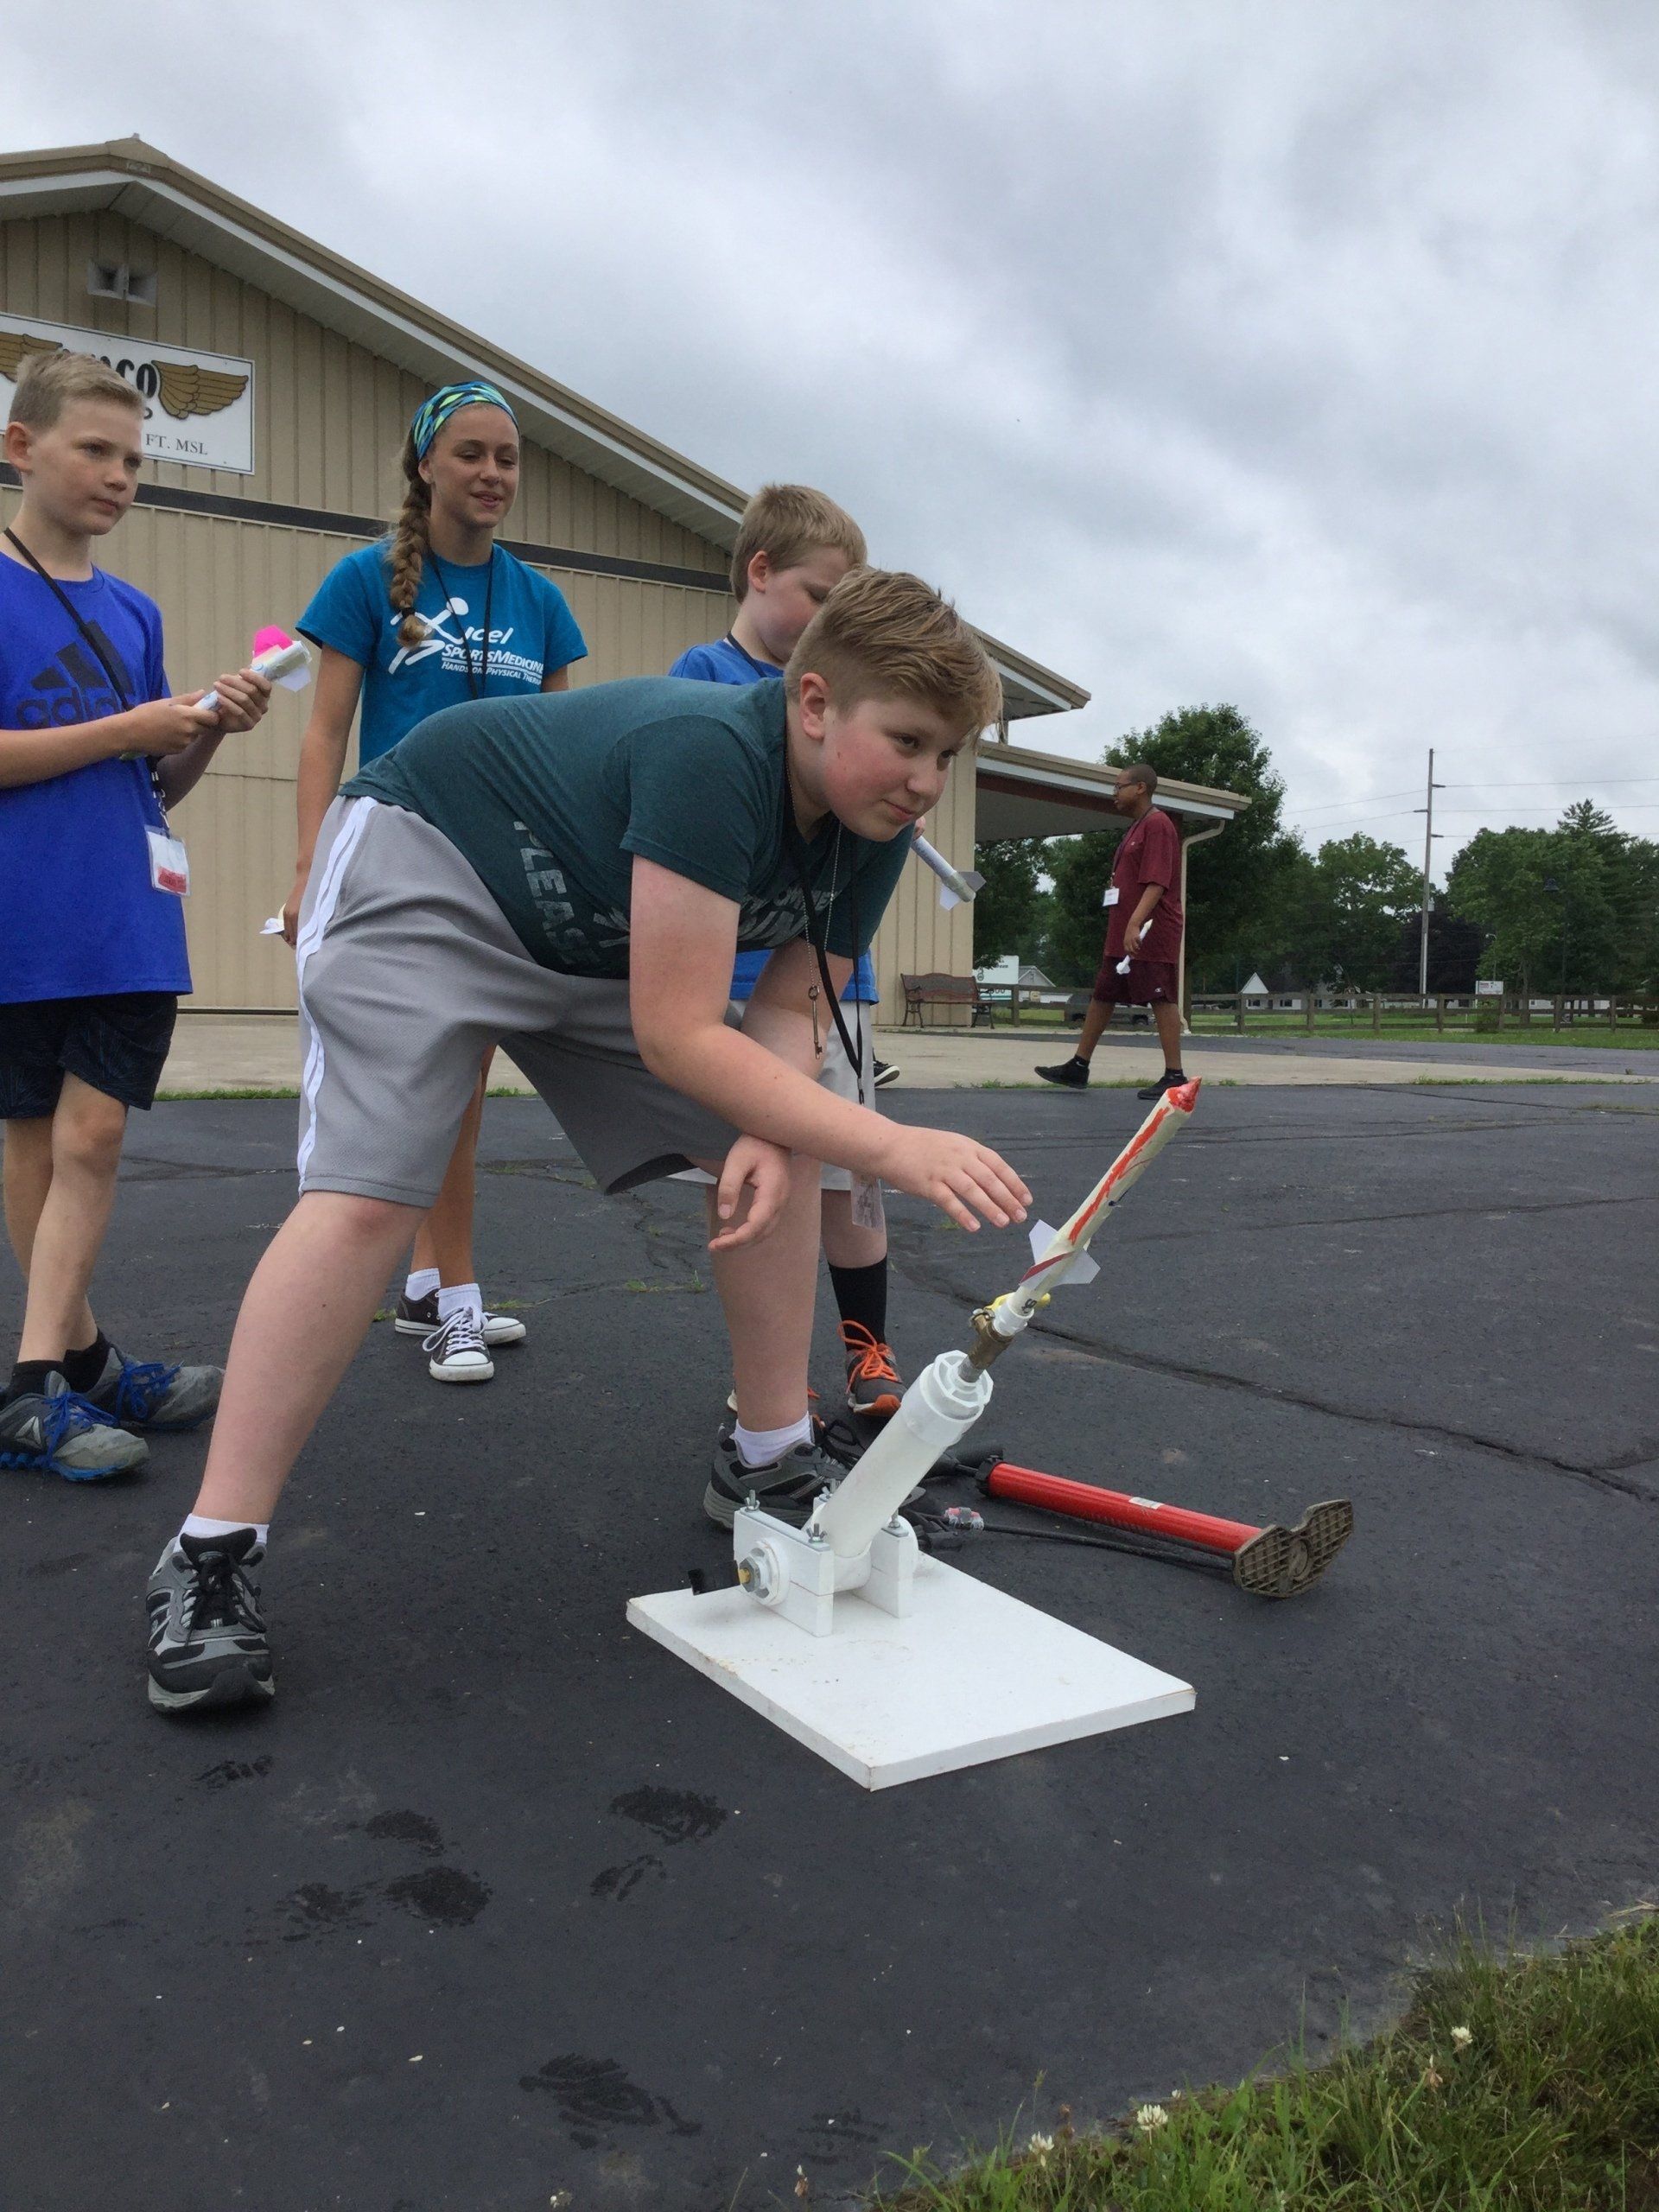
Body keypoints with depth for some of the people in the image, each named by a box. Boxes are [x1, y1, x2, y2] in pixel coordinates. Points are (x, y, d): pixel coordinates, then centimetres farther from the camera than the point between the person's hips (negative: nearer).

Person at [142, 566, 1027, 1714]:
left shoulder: (873, 836, -10)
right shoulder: (710, 754, -36)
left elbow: (790, 1009, -6)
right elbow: (677, 1034, -37)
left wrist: (769, 1132, -28)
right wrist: (897, 1148, -40)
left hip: (597, 943, 8)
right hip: (426, 865, -8)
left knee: (779, 1155, -3)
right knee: (365, 1199, -22)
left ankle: (768, 1458, 12)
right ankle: (213, 1555, -11)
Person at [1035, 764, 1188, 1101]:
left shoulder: (1157, 825, -10)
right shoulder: (1136, 828, 21)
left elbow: (1156, 882, -21)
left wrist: (1135, 924, -29)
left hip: (1149, 934, -10)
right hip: (1122, 935, 10)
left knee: (1161, 999, -7)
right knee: (1102, 997, 12)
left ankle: (1174, 1076, -4)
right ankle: (1078, 1067, 19)